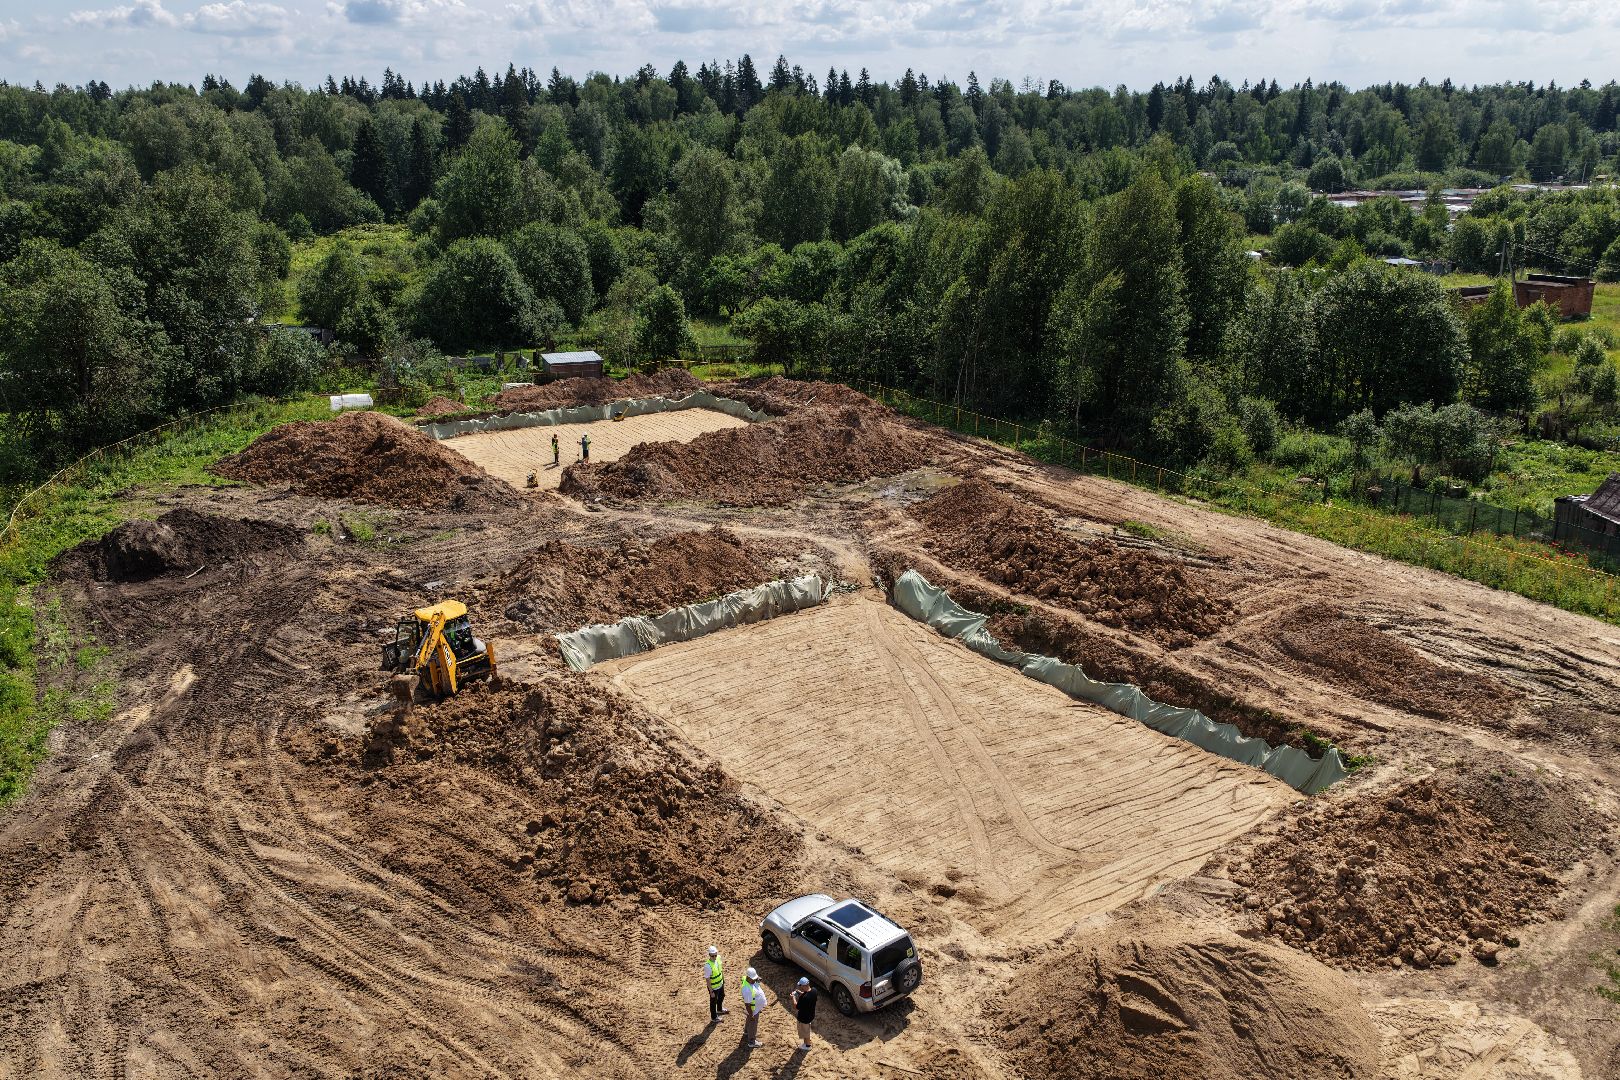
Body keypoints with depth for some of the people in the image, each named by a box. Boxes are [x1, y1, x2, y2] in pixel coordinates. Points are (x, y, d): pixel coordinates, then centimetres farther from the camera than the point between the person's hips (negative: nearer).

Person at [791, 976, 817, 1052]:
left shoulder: (803, 997, -40)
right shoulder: (814, 990, -17)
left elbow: (796, 1007, -25)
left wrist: (793, 997, -13)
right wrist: (800, 992, 1)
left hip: (804, 1018, -7)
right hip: (811, 1015, 7)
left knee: (805, 1031, 20)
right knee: (807, 1030, 32)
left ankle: (807, 1045, 42)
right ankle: (807, 1041, 55)